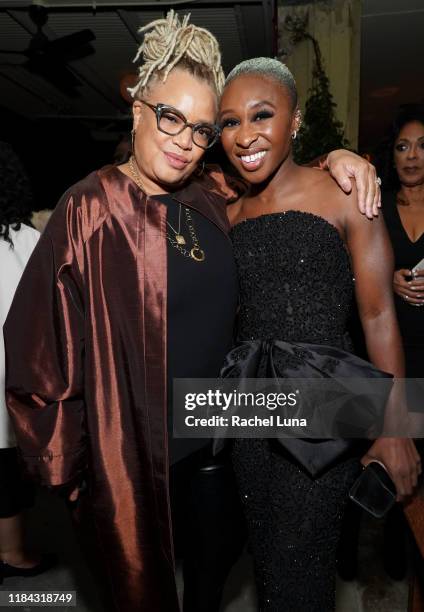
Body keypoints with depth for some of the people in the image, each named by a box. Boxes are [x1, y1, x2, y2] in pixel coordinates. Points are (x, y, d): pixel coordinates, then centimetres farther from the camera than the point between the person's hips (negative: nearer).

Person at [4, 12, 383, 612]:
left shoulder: (212, 195, -1)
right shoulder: (89, 209, -17)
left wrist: (334, 157, -3)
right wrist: (66, 460, -8)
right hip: (134, 442, -5)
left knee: (217, 551, 27)